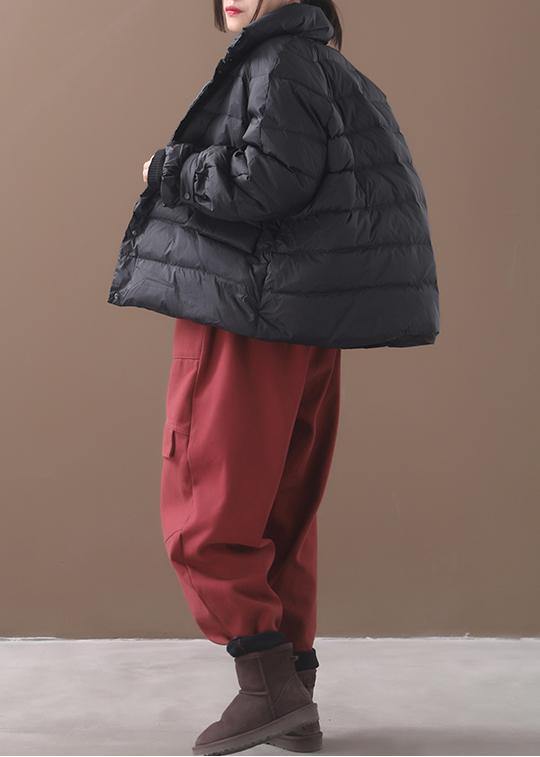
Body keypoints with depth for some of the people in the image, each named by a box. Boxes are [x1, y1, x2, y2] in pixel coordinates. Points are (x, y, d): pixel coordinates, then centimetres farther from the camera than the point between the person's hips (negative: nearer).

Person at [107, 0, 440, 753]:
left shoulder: (283, 62, -8)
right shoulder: (329, 71, 20)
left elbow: (265, 179, -21)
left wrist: (165, 170, -7)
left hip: (247, 322, -10)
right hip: (303, 330, 10)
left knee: (205, 515, -4)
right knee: (283, 516, 12)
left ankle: (268, 684, -5)